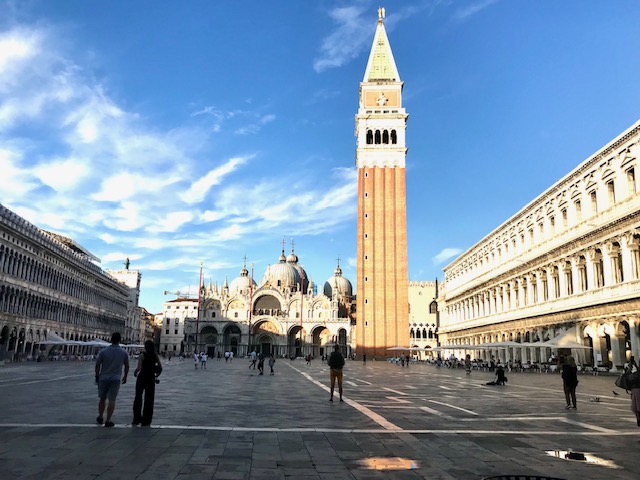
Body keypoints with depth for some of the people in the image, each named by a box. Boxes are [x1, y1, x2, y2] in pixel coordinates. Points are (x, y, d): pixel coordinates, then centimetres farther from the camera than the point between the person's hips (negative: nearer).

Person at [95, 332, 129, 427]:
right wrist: (125, 377, 19)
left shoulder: (104, 351, -6)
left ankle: (100, 417, 30)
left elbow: (97, 365, -2)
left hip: (103, 378, 1)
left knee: (102, 399, 18)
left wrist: (97, 376, 12)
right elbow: (127, 366, 5)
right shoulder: (123, 352, -4)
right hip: (115, 379, -1)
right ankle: (108, 421, 1)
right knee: (112, 400, 2)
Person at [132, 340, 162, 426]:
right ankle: (146, 421, 12)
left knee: (138, 398, 13)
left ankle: (136, 419, 16)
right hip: (151, 379, 3)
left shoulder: (142, 355, -11)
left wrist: (135, 372, 0)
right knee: (149, 400, 10)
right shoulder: (156, 356, 1)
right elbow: (160, 368, -1)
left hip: (142, 378, -3)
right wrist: (156, 376, 13)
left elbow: (139, 368, -20)